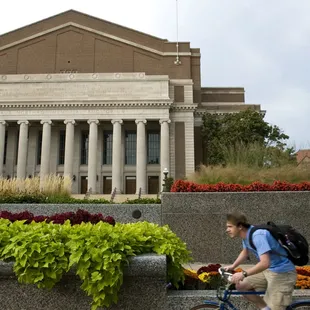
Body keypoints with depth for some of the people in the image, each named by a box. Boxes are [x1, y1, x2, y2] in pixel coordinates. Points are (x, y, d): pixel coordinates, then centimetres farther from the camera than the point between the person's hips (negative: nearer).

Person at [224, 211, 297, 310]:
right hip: (268, 271, 9)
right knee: (240, 286, 5)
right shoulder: (246, 234, 0)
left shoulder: (257, 235, -28)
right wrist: (232, 266, 11)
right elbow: (245, 252, 20)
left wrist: (243, 274, -33)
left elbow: (265, 263, -36)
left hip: (282, 274, -9)